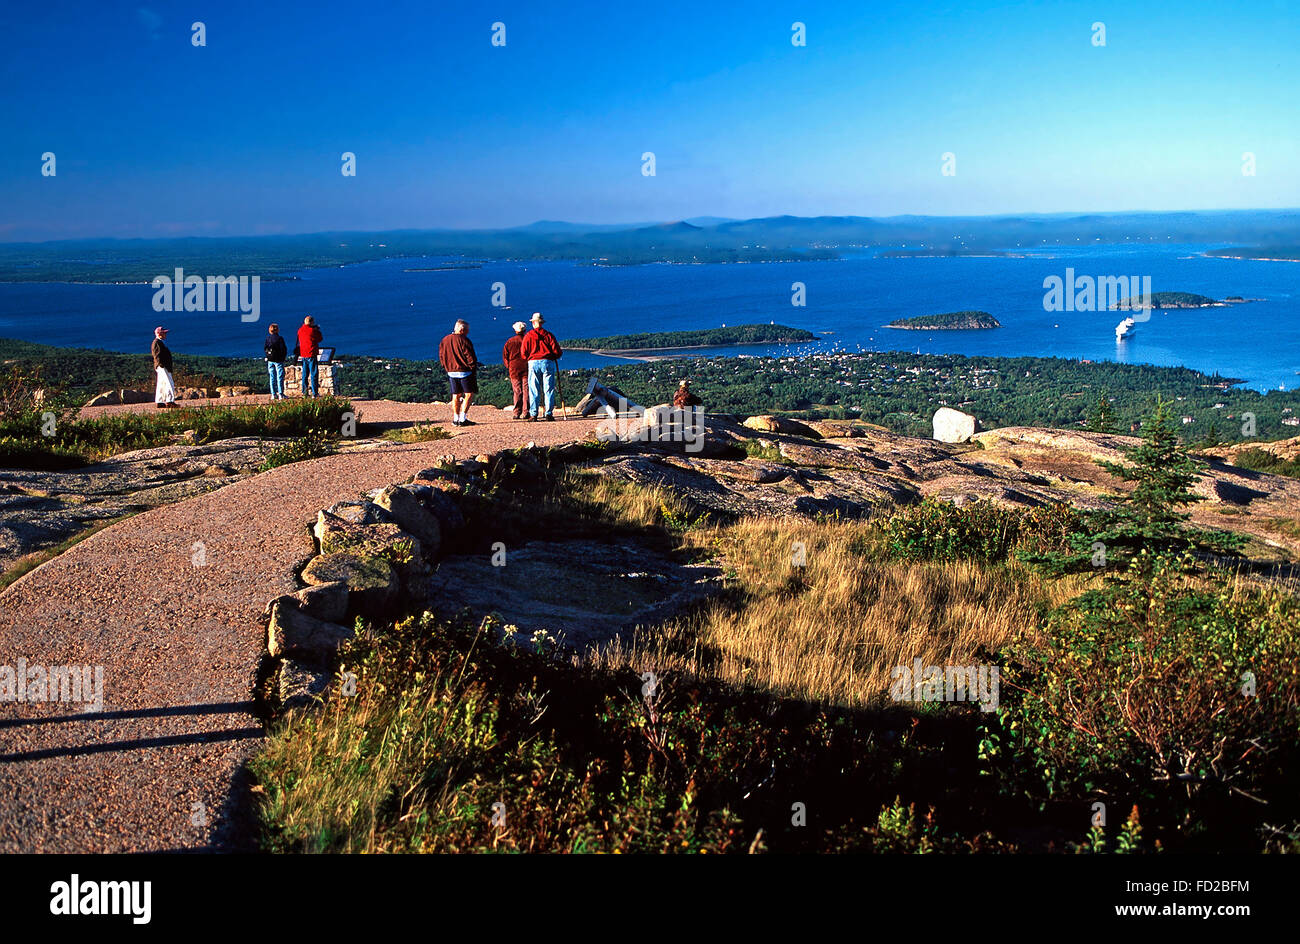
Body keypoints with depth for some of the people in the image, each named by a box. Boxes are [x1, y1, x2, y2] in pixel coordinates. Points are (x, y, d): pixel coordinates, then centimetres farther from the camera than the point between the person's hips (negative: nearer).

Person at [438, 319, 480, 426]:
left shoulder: (444, 341, 8)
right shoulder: (464, 340, -13)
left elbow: (441, 357, 13)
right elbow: (470, 357, -13)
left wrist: (448, 368, 17)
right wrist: (473, 367, 0)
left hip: (451, 372, 7)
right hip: (465, 372, -7)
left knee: (456, 395, 14)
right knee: (469, 394, -1)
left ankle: (455, 419, 13)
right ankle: (462, 419, -8)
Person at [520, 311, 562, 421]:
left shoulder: (528, 336, 4)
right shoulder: (549, 335, 4)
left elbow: (523, 354, 1)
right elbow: (557, 352, 0)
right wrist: (561, 354, 22)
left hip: (533, 363, 0)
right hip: (548, 363, 0)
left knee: (534, 391, 3)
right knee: (549, 390, 3)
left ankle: (533, 414, -1)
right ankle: (549, 413, -1)